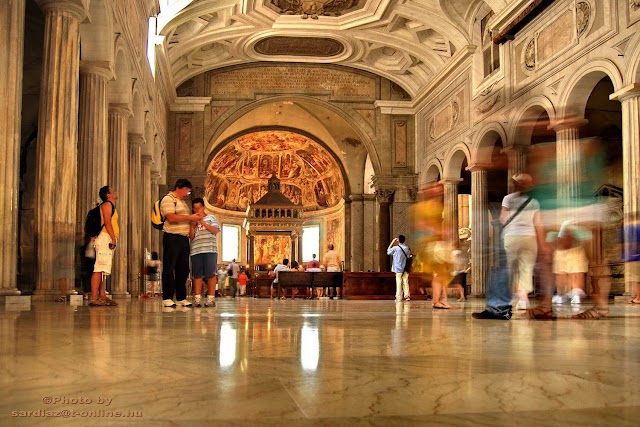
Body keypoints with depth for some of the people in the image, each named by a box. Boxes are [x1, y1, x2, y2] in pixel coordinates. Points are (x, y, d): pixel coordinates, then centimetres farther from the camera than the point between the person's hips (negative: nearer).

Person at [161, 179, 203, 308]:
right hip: (172, 237, -9)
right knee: (169, 269, -6)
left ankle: (181, 298, 13)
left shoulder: (182, 202, 24)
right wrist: (190, 217, -15)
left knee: (183, 269, 8)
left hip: (184, 238, 9)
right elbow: (171, 218, -18)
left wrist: (196, 218, 11)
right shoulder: (168, 199, -5)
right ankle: (167, 298, -4)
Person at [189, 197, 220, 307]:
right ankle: (197, 298, 0)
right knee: (197, 275, 0)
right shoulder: (192, 220, 19)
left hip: (210, 250, -3)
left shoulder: (210, 217, 13)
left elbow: (216, 230, -2)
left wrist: (203, 222, -6)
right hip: (196, 251, 3)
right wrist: (193, 225, -4)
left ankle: (211, 298, -3)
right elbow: (191, 236, 10)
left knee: (210, 274, -5)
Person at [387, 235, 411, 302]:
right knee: (405, 282, 9)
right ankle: (407, 296, 7)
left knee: (399, 283, -1)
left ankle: (399, 298, -1)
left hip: (398, 268, -4)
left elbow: (388, 252, 3)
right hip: (405, 268, 4)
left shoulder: (395, 248, -12)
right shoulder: (407, 248, 2)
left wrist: (392, 243, 5)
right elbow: (409, 256, 9)